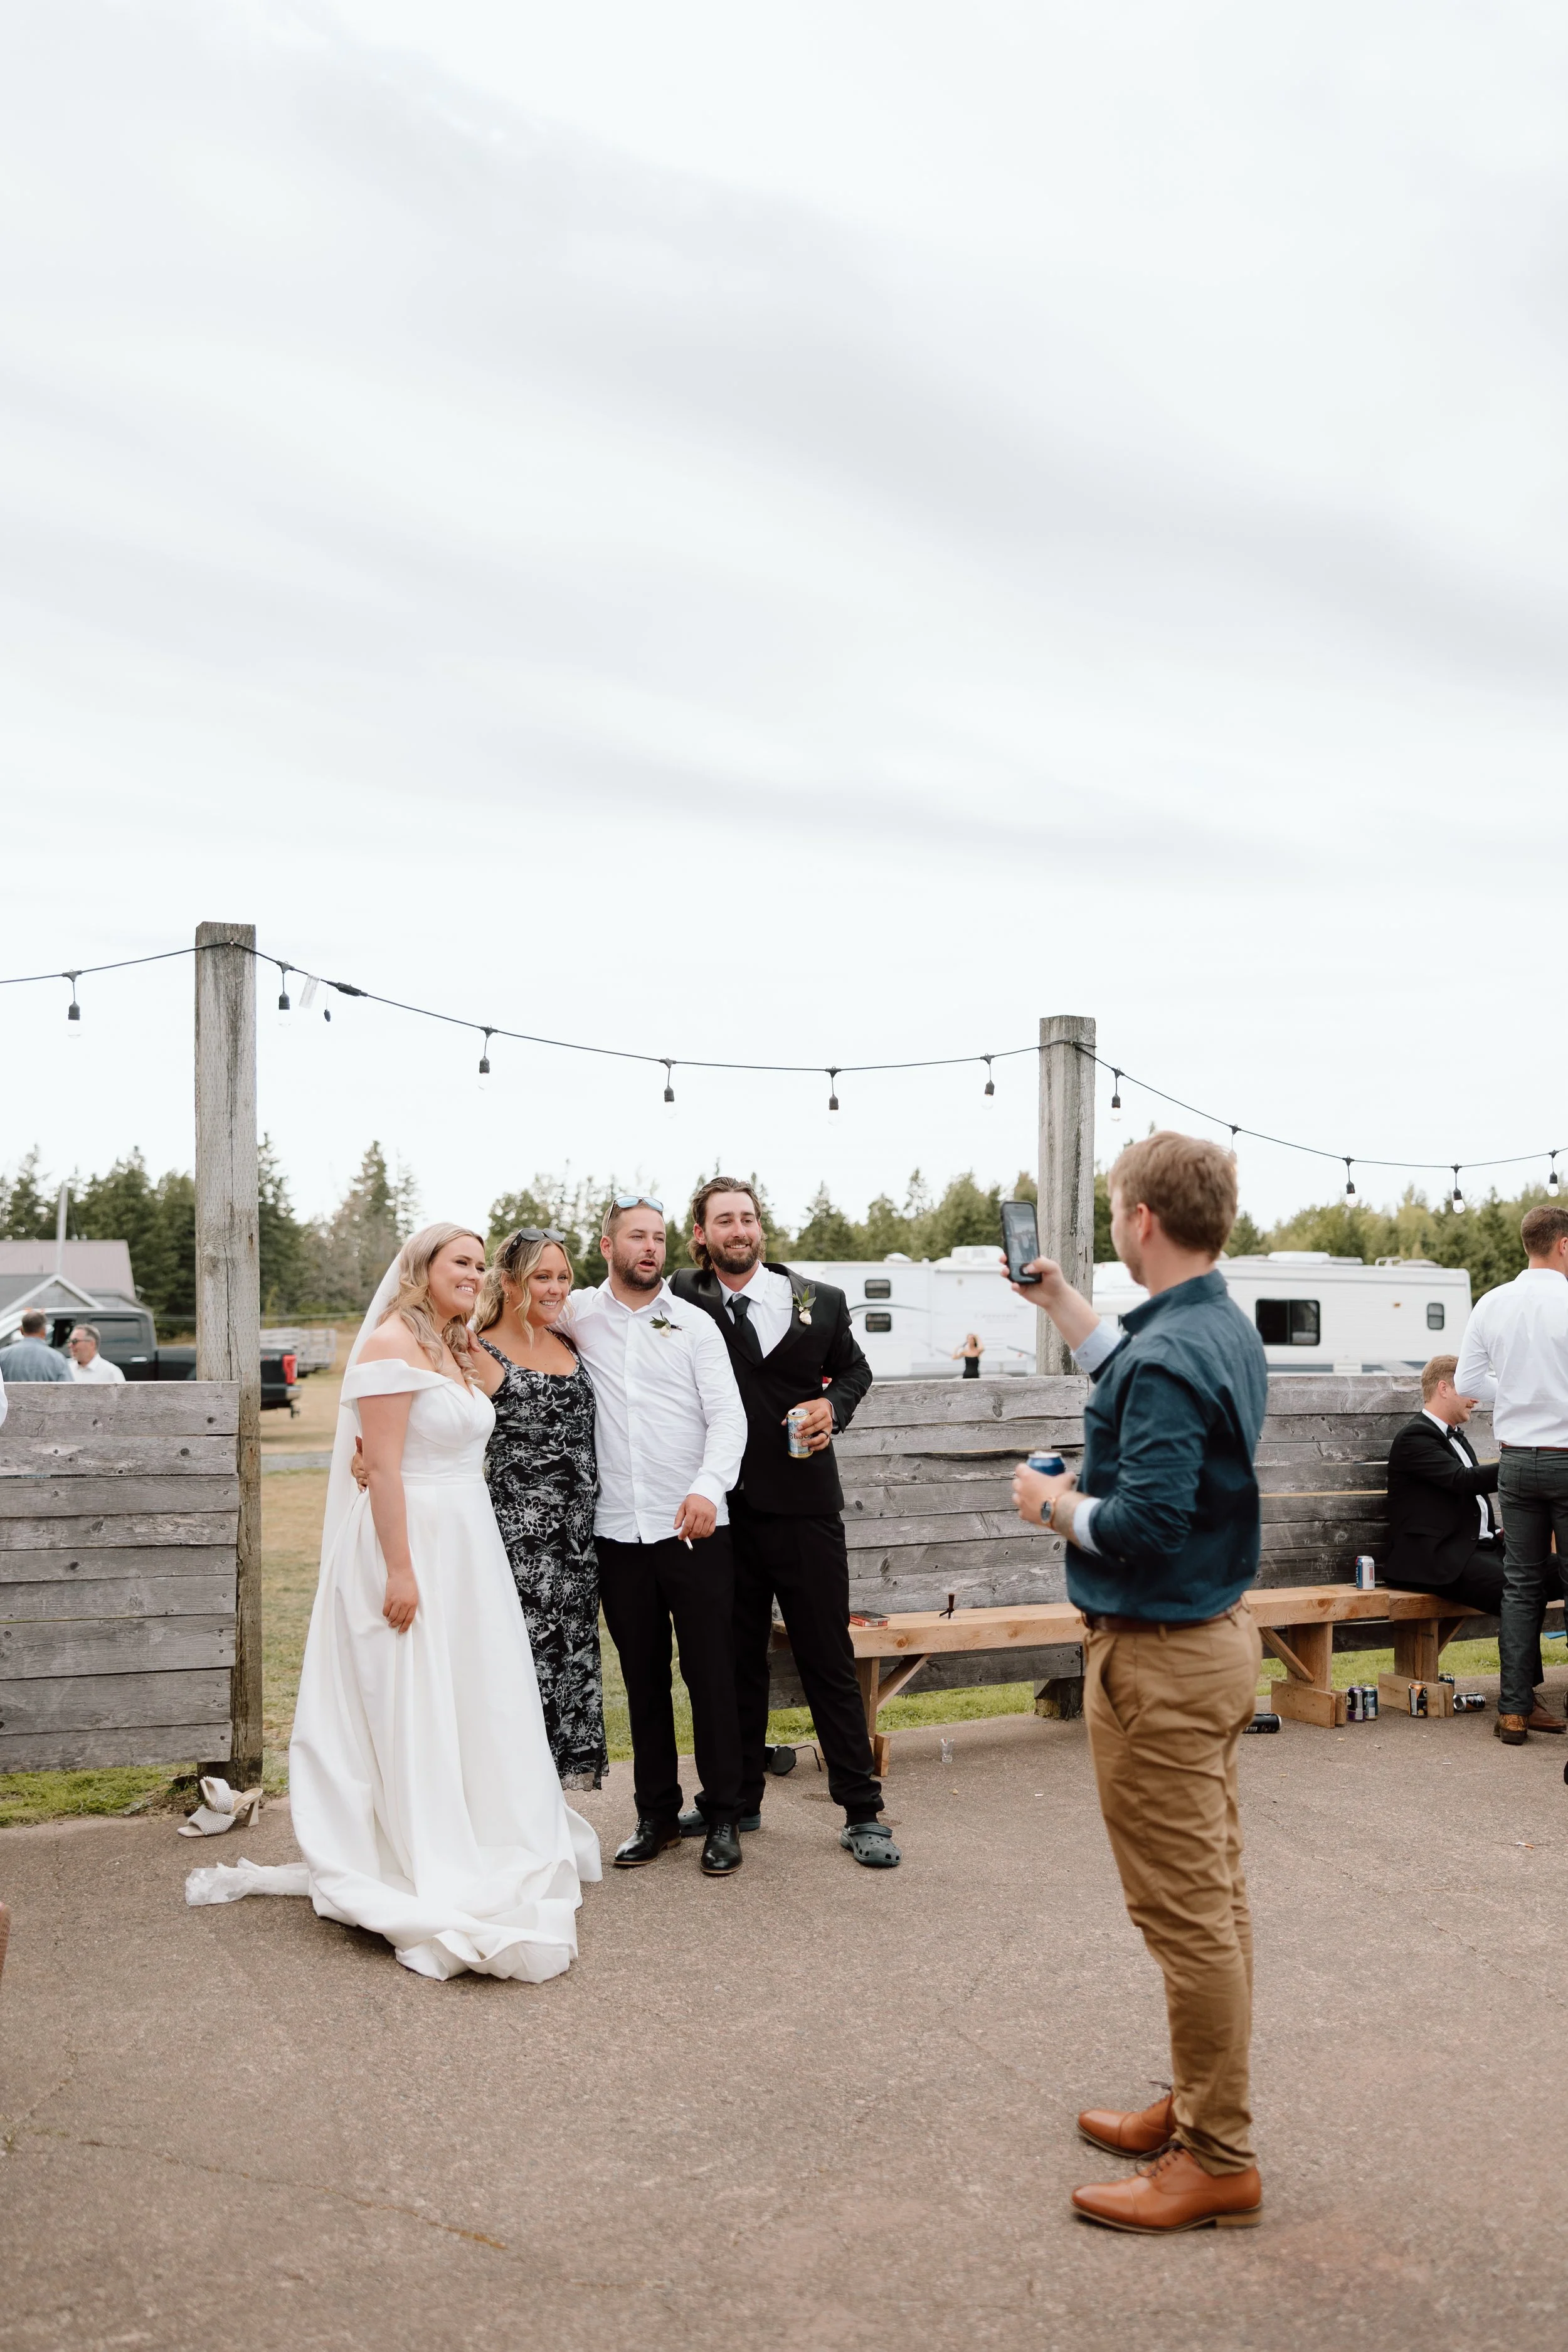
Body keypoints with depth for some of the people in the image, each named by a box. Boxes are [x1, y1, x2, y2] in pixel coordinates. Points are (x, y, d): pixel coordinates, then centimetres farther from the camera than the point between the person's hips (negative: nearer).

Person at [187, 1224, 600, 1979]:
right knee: (413, 1712, 0)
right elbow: (383, 1466, -18)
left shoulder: (455, 1350, 14)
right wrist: (400, 1571, -22)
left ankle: (478, 1852, 28)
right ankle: (425, 1880, 10)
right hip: (412, 1542, -9)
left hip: (469, 1547, 9)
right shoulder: (392, 1343, -13)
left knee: (475, 1704, 15)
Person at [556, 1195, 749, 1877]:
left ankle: (723, 1817, 14)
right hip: (619, 1533, 2)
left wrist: (708, 1489, -22)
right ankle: (657, 1814, 23)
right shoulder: (577, 1313, 7)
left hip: (696, 1528, -1)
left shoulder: (694, 1325, 3)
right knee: (644, 1679, 11)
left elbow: (728, 1416, -5)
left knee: (712, 1675, 2)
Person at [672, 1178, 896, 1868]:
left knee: (829, 1659, 3)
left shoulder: (820, 1302, 4)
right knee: (736, 1660, 13)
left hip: (805, 1506, -1)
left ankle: (862, 1812, 12)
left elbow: (853, 1368, 17)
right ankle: (738, 1800, 27)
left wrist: (834, 1405, -3)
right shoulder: (686, 1299, 0)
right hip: (726, 1510, 1)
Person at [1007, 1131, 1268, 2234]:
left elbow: (1146, 1523, -29)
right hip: (1219, 1635, 10)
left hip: (1161, 1658, -10)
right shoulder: (1225, 1330, 7)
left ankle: (1219, 2161, 12)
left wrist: (1056, 1503, -11)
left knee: (1186, 1913, 0)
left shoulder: (1170, 1353, -24)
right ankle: (1200, 2109, 33)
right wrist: (1060, 1302, 31)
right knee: (1213, 1897, 19)